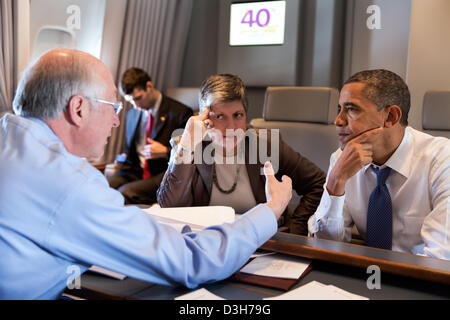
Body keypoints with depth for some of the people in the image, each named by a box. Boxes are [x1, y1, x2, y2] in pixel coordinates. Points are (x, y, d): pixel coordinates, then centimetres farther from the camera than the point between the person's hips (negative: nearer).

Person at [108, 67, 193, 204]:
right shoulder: (132, 113, 17)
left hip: (162, 175, -6)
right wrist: (124, 158, 8)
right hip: (135, 172, 6)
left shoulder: (180, 112, -4)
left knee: (125, 192, -32)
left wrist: (165, 152, -16)